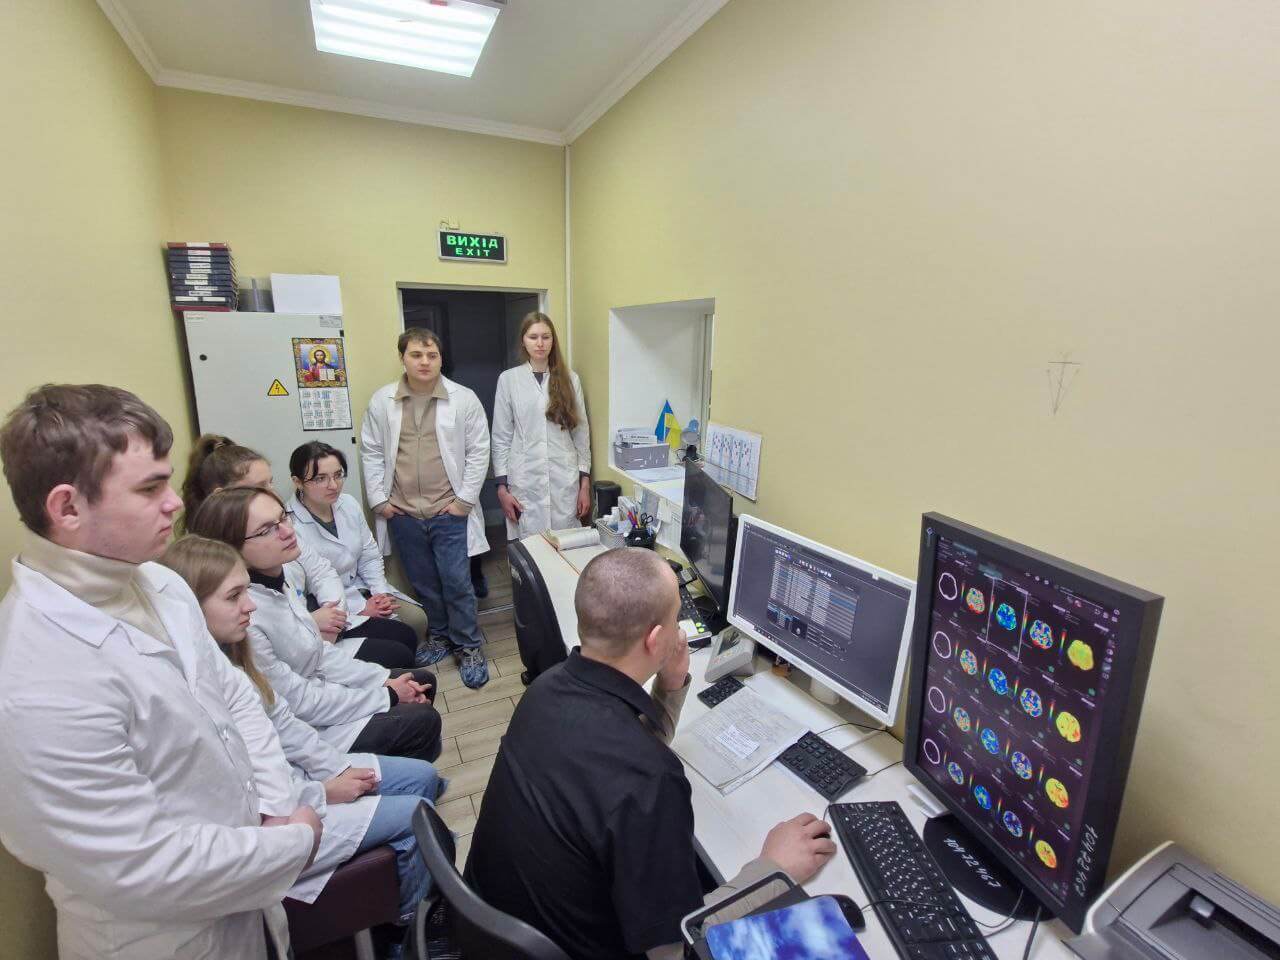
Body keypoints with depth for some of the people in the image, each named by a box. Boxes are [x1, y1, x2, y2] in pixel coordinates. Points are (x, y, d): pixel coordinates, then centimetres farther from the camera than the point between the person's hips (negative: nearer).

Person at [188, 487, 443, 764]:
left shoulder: (288, 571, -9)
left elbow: (320, 650, 3)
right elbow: (298, 702, -24)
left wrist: (385, 679, -3)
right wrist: (388, 697, -14)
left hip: (316, 684, 8)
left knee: (423, 681, 12)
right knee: (423, 722, -8)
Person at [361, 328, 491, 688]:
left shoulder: (464, 399, -5)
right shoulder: (381, 401, 2)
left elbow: (478, 451, -3)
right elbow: (371, 452, 9)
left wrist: (465, 499, -6)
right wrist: (378, 499, 4)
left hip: (450, 511, -3)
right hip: (403, 513, 3)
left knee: (457, 582, -1)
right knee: (424, 583, 16)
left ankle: (469, 647, 17)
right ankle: (438, 635, 36)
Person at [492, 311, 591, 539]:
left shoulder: (569, 378, 5)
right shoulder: (508, 379, 2)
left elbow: (581, 433, 6)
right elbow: (501, 437, 3)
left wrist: (585, 484, 3)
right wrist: (502, 488, 0)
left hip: (565, 482, 1)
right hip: (525, 481, -1)